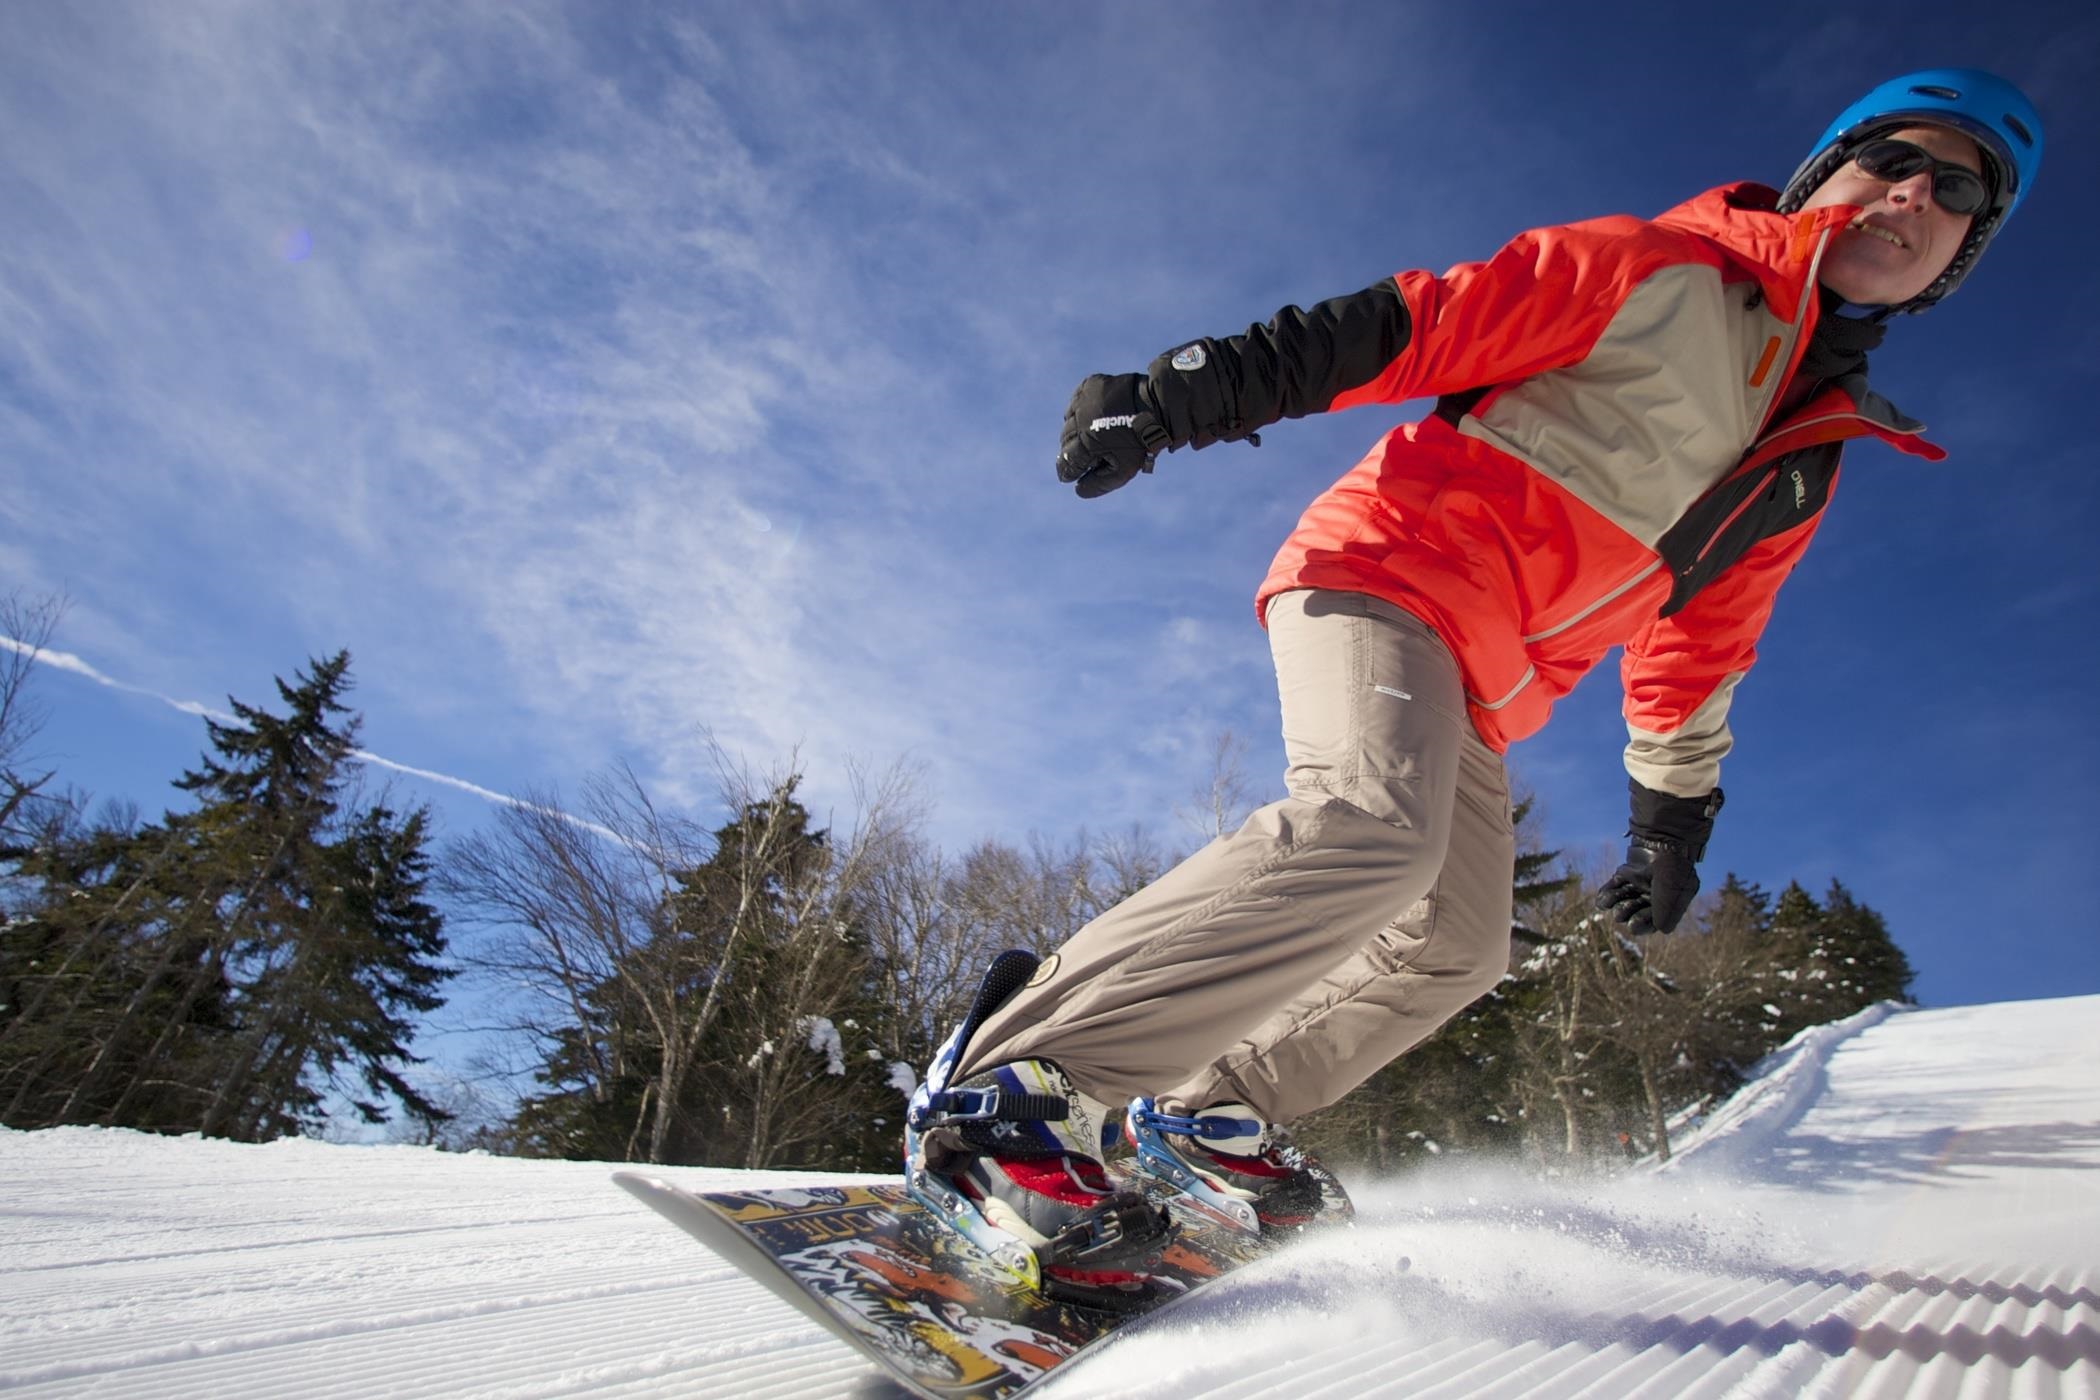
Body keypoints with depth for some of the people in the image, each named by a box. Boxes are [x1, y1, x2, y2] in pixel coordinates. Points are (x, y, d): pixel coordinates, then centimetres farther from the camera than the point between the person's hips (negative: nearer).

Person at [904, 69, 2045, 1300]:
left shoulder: (1805, 469, 22)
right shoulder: (1655, 272, 2)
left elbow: (1696, 649, 26)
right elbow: (1418, 323, -6)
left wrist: (1675, 818, 24)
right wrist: (1192, 389, -16)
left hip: (1472, 702, 9)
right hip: (1394, 564, -8)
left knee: (1455, 952, 8)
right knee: (1371, 831, -34)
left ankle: (1211, 1107, 19)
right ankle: (1013, 1078, -29)